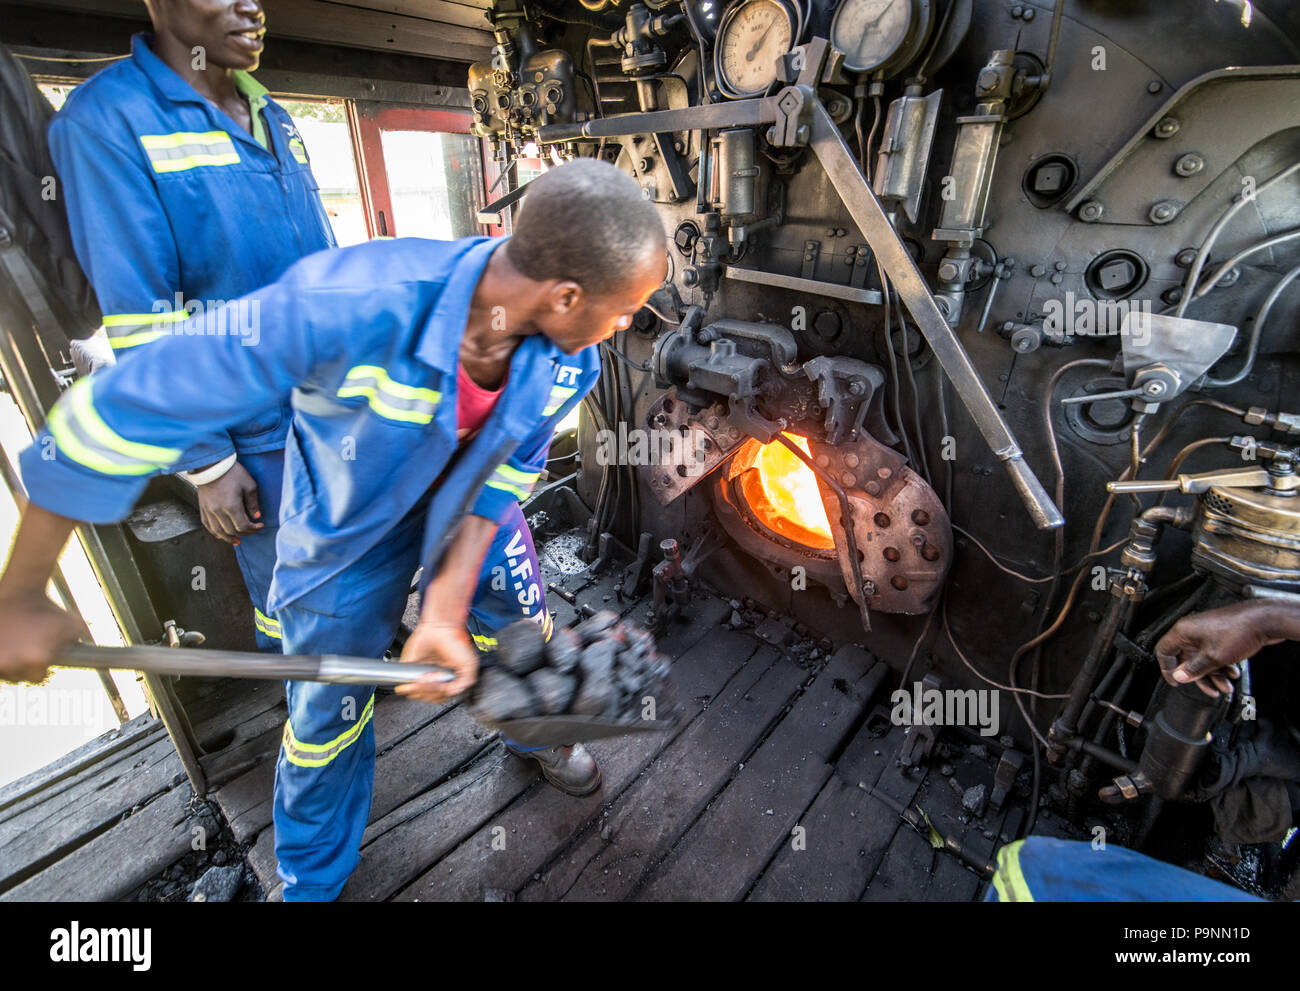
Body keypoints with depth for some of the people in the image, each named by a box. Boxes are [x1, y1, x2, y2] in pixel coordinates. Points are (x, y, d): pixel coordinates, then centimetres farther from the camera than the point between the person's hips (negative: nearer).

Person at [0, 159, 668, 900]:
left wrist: (449, 609, -23)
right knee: (330, 706, 12)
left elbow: (510, 470, -15)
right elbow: (128, 407, -32)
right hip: (351, 519, -3)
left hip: (470, 503, 4)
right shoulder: (348, 302, -41)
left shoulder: (570, 354, -24)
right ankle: (312, 879, 45)